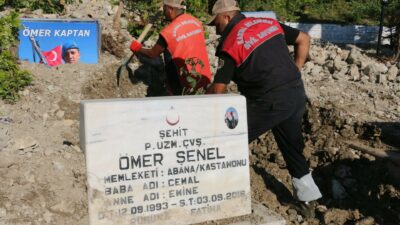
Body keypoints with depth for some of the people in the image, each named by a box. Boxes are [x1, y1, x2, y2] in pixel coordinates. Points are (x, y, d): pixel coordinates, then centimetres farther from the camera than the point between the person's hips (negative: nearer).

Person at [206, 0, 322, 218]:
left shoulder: (231, 43, -8)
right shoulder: (269, 23, 10)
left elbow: (218, 89, -8)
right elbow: (303, 39, 17)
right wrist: (294, 72, 16)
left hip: (269, 102, -7)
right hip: (297, 94, 7)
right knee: (293, 148, 20)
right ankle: (308, 200, 29)